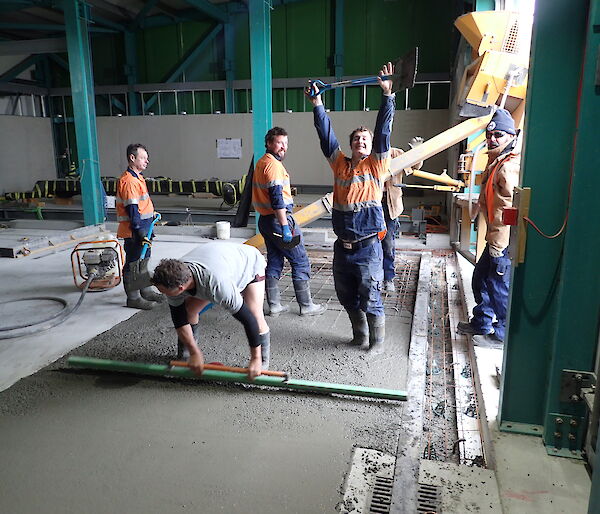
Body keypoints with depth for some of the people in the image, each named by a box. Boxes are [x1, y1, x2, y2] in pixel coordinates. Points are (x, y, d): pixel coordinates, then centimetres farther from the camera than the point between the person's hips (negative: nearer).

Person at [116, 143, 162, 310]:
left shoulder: (137, 177, 13)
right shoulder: (128, 181, -19)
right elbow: (132, 209, -24)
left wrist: (151, 213, 33)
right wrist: (139, 230, -26)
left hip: (143, 228, 11)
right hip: (134, 231, -11)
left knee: (143, 260, 20)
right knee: (133, 263, -1)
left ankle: (145, 291, 33)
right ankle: (133, 298, 9)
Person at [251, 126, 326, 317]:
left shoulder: (261, 162, 15)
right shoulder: (273, 164, -16)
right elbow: (276, 198, -23)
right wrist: (285, 226, -24)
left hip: (265, 220, 10)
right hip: (278, 220, -10)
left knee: (274, 263, 13)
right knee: (301, 262, 0)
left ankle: (274, 305, 18)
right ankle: (306, 305, 7)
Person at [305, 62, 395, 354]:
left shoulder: (376, 165, 0)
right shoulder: (340, 164, 9)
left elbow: (384, 130, -8)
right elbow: (326, 135, 6)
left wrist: (388, 94, -15)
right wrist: (317, 105, -2)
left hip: (368, 247, -4)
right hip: (342, 247, 5)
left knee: (370, 299, 3)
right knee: (347, 297, 16)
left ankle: (377, 340, 22)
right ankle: (360, 336, 35)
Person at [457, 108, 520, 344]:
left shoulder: (509, 167, -18)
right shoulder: (495, 162, 16)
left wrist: (498, 250, -23)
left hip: (504, 241, -10)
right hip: (495, 238, 10)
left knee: (499, 285, 0)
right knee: (480, 278, 19)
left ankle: (503, 333, 16)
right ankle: (482, 324, 35)